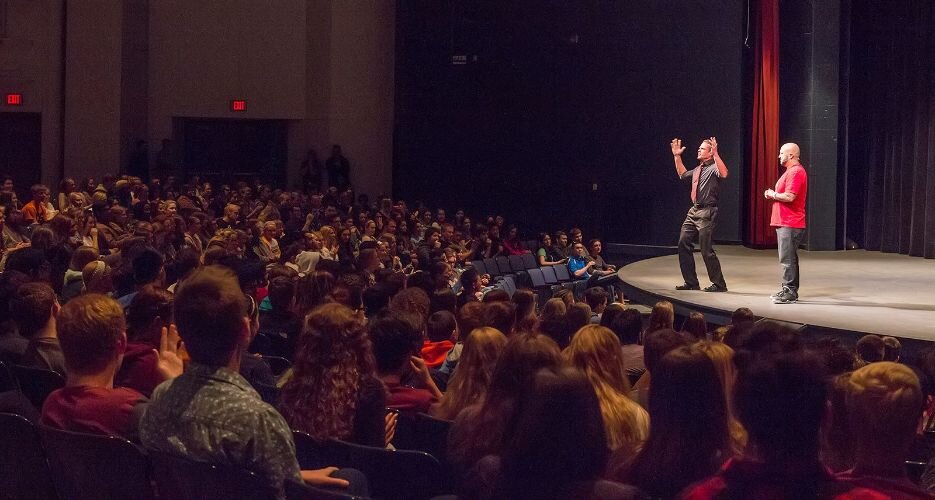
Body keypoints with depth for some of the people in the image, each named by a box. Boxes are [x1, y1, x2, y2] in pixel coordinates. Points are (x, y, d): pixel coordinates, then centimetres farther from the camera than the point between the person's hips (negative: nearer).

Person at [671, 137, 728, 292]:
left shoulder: (714, 167, -9)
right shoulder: (698, 169, 18)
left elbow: (724, 174, -32)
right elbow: (682, 174, 36)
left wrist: (716, 154, -37)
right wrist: (677, 157, 29)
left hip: (707, 212, -9)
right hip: (694, 210, 9)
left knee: (706, 250, -8)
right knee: (683, 243, 8)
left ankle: (719, 284, 3)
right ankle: (691, 282, 16)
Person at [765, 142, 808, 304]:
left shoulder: (796, 172, -15)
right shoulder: (791, 171, 20)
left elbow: (789, 197, -24)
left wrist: (773, 194, -8)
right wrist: (773, 194, 7)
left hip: (790, 224, -11)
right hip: (785, 222, 11)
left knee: (787, 259, -11)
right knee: (789, 259, 14)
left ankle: (789, 292, -9)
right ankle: (789, 291, 20)